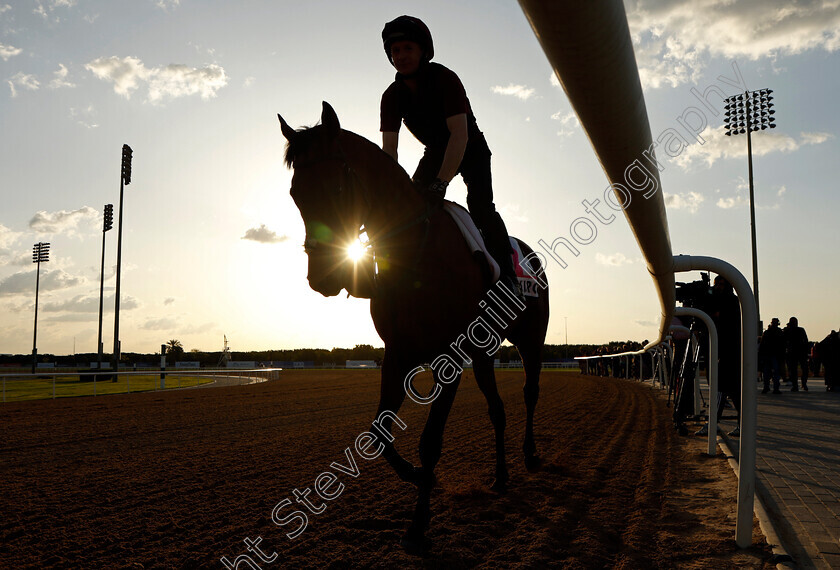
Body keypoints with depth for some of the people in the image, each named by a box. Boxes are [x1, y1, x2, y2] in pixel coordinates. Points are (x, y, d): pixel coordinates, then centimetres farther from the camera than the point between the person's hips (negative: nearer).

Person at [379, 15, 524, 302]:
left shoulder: (445, 79, -29)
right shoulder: (392, 96, -14)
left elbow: (460, 134, -38)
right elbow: (389, 149, -19)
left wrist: (441, 182, -49)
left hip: (471, 148, -5)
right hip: (436, 151, 6)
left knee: (479, 203, -25)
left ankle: (508, 276, -24)